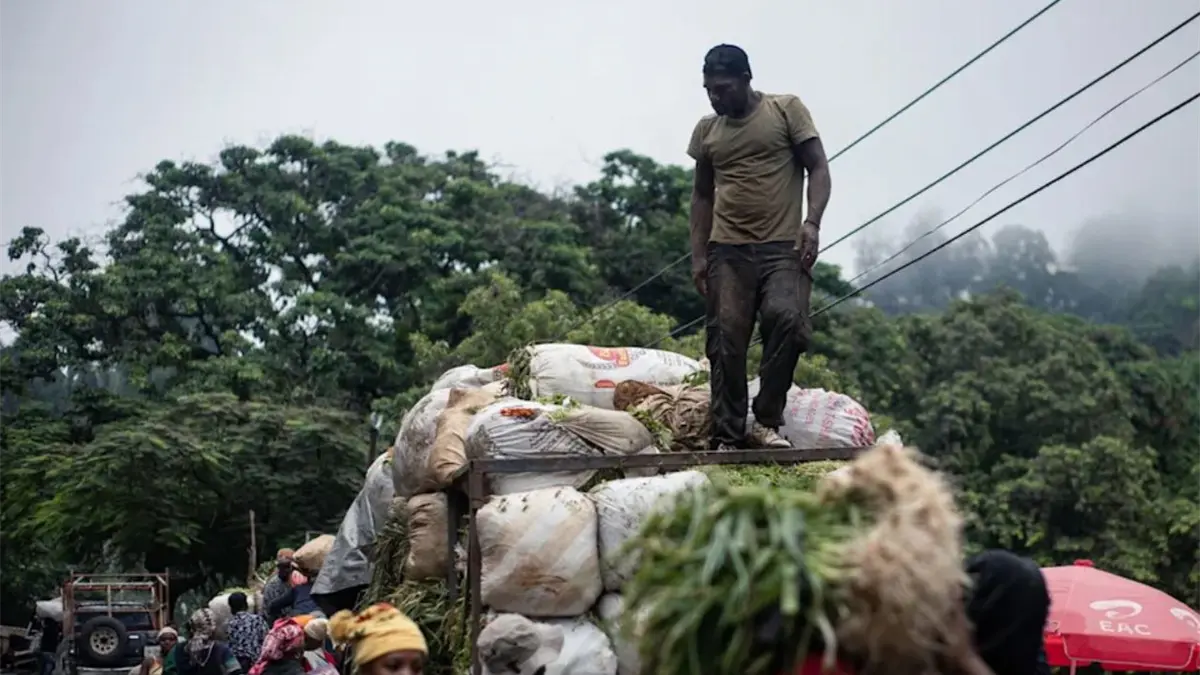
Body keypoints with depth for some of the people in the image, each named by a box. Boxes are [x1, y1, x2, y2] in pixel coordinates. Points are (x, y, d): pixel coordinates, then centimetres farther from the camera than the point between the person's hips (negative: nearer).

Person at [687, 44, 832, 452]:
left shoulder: (787, 110, 5)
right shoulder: (706, 131, 15)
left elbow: (818, 168, 2)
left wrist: (812, 222, -13)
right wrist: (698, 254, 12)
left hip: (783, 246, -3)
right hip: (727, 250, 3)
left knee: (787, 319, -24)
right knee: (726, 341, -4)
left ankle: (766, 422, -12)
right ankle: (727, 436, 1)